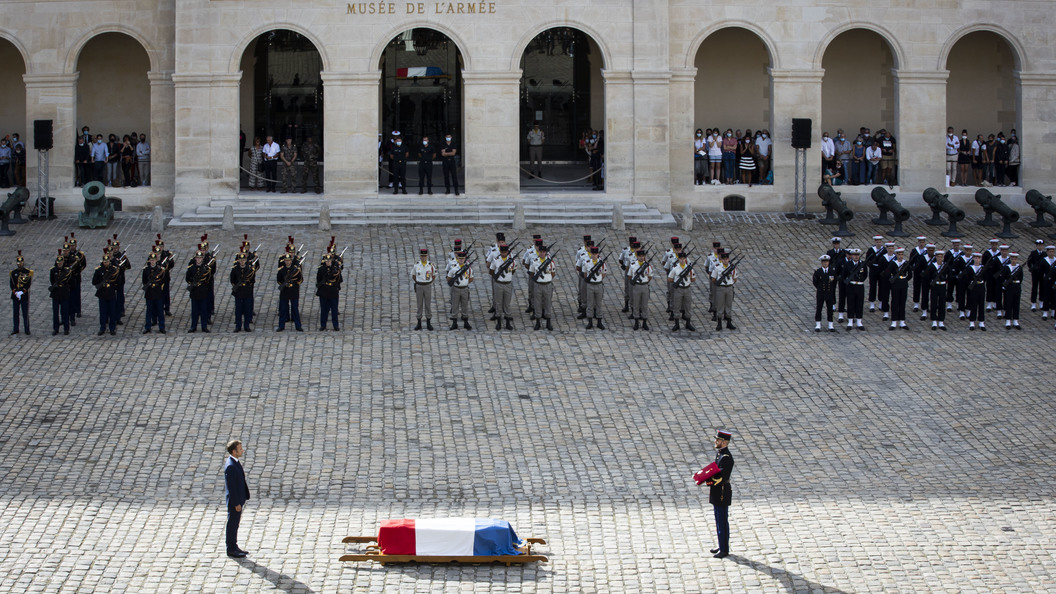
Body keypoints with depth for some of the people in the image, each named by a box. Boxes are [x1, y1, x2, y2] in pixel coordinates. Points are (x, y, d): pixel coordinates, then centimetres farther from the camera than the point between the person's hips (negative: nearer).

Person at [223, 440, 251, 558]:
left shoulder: (236, 463, 9)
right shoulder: (230, 466, -23)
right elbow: (231, 486, -23)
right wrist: (236, 503, -21)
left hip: (238, 499, 10)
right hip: (234, 500, -10)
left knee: (235, 524, 17)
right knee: (232, 524, 0)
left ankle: (234, 547, 26)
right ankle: (231, 550, 7)